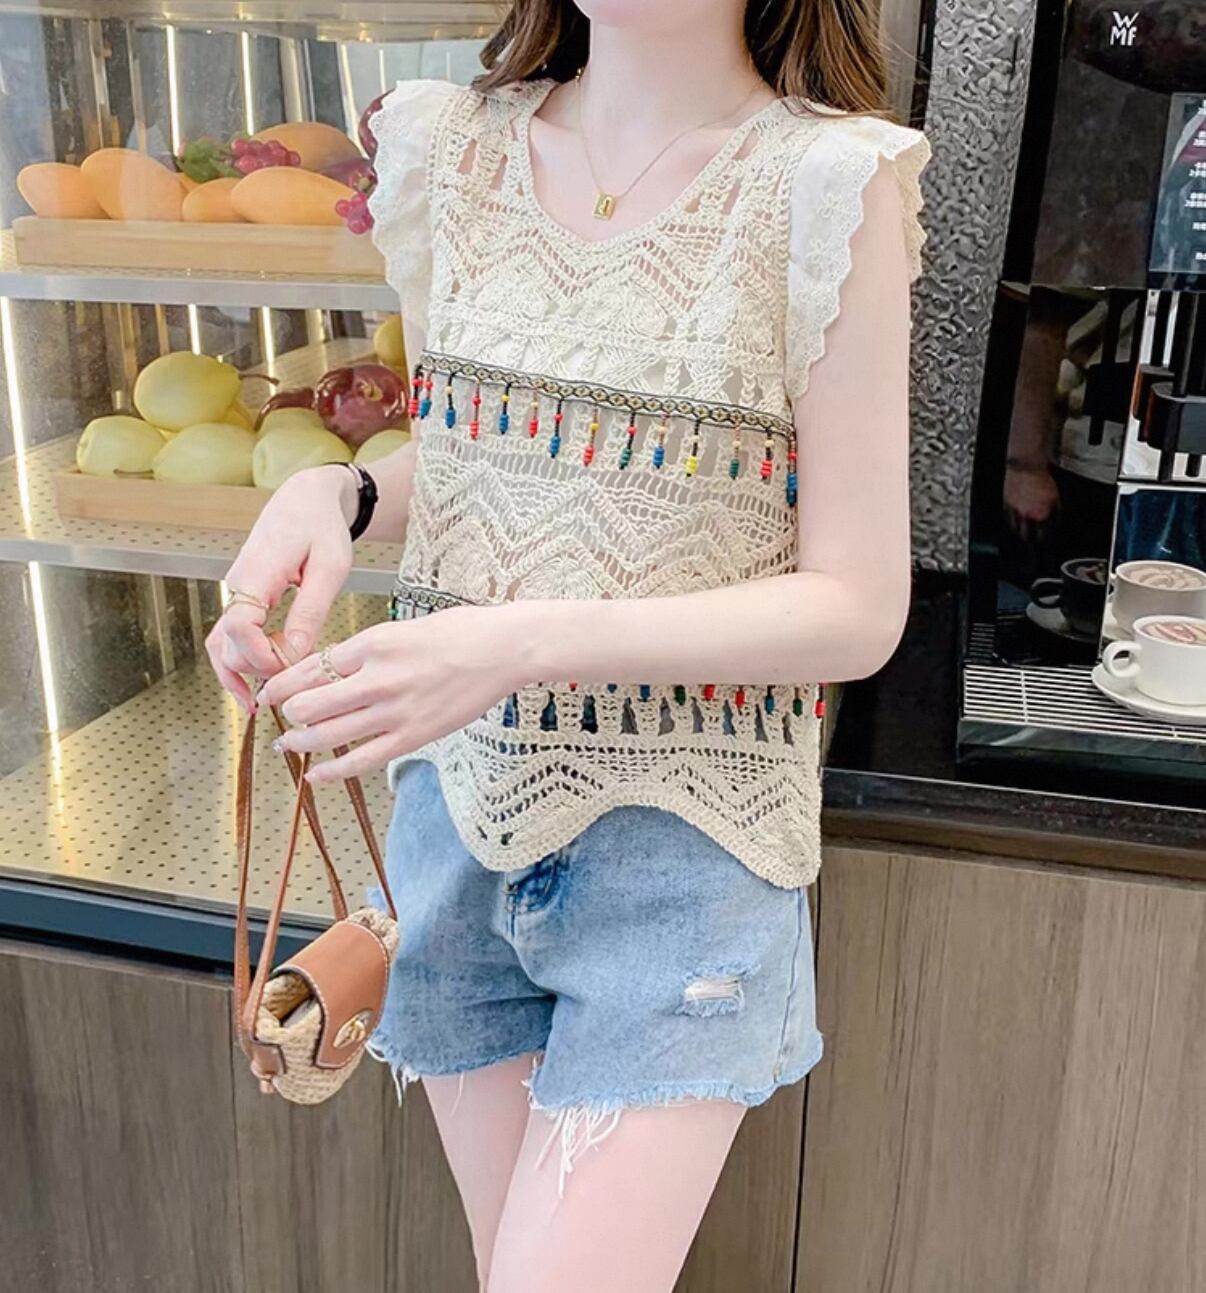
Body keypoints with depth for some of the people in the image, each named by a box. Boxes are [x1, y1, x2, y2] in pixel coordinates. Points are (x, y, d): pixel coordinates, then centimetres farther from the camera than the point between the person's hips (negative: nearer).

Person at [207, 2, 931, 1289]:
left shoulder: (828, 185, -12)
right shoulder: (455, 151, 3)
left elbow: (858, 606, -12)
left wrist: (532, 641, -24)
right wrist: (330, 492, -8)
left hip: (679, 835, -4)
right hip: (457, 794, 5)